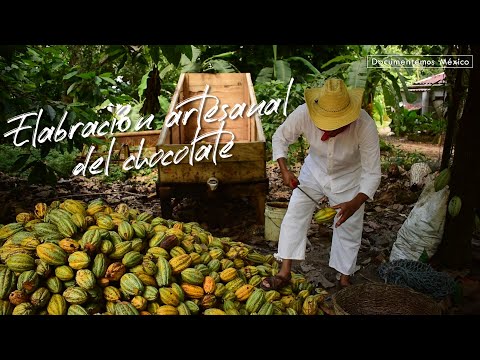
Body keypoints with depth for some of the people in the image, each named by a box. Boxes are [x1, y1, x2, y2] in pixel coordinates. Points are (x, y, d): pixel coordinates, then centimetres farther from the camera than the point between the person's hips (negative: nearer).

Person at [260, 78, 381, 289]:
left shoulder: (365, 125, -35)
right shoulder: (304, 113, -32)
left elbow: (372, 174, -29)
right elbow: (280, 137, -12)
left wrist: (354, 204, -44)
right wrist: (284, 170, -25)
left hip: (349, 177, -1)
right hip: (314, 169, 2)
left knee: (348, 228, 5)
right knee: (295, 214, -7)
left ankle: (345, 280, 26)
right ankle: (285, 273, 4)